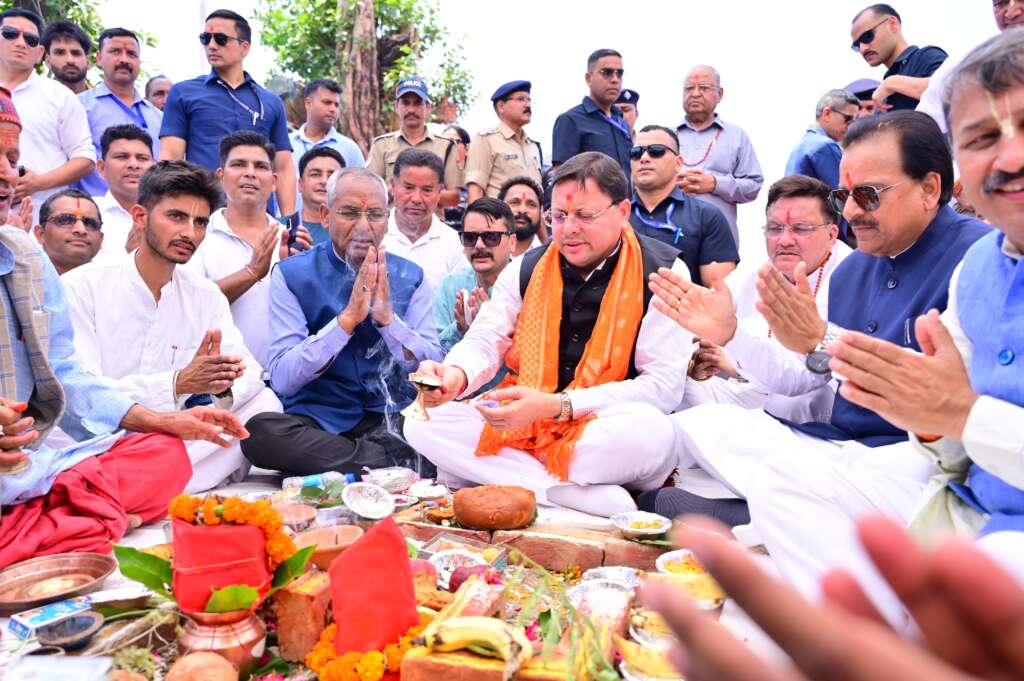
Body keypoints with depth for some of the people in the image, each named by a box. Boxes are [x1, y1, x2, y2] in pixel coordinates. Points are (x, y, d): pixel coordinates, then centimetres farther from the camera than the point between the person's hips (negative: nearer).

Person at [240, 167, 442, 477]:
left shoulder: (410, 277, 5)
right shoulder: (291, 275, -1)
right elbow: (282, 380, -10)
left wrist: (388, 318, -17)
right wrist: (348, 317, -19)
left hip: (394, 418, 0)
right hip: (318, 419, 1)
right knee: (259, 430, -32)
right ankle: (400, 465, -21)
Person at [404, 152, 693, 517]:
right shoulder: (526, 269, 6)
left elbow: (664, 384, -13)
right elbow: (484, 341, 4)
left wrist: (557, 405, -24)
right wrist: (456, 374, -23)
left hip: (604, 438, -4)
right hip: (524, 430, 4)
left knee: (650, 428, -37)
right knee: (420, 423, -15)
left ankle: (496, 476, -23)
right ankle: (565, 491, -25)